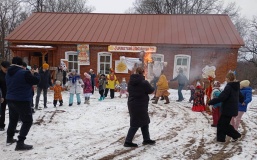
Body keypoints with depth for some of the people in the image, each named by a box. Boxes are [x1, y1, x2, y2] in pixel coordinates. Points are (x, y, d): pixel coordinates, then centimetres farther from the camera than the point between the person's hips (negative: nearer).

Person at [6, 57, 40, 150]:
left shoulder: (9, 73, 8)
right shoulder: (24, 73, -19)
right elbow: (36, 80, -11)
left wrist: (30, 74, 16)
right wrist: (36, 73, 10)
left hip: (10, 100, 9)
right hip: (22, 101, -8)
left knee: (13, 119, 25)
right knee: (27, 121, -2)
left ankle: (9, 138, 38)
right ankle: (20, 143, -9)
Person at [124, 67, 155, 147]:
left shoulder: (130, 82, 3)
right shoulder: (144, 82, -18)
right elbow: (151, 90, -5)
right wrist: (152, 88, 17)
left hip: (132, 104, 8)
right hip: (140, 105, -8)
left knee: (145, 122, 20)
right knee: (135, 124, 2)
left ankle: (146, 139, 29)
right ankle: (128, 141, 5)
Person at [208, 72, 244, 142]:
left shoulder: (228, 87, -20)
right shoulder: (236, 87, 9)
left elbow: (221, 98, -27)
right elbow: (241, 97, 24)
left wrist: (211, 102, -19)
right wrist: (242, 102, 47)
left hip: (228, 109, -9)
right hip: (232, 109, 9)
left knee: (224, 124, 3)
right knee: (221, 123, 15)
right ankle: (221, 138, 17)